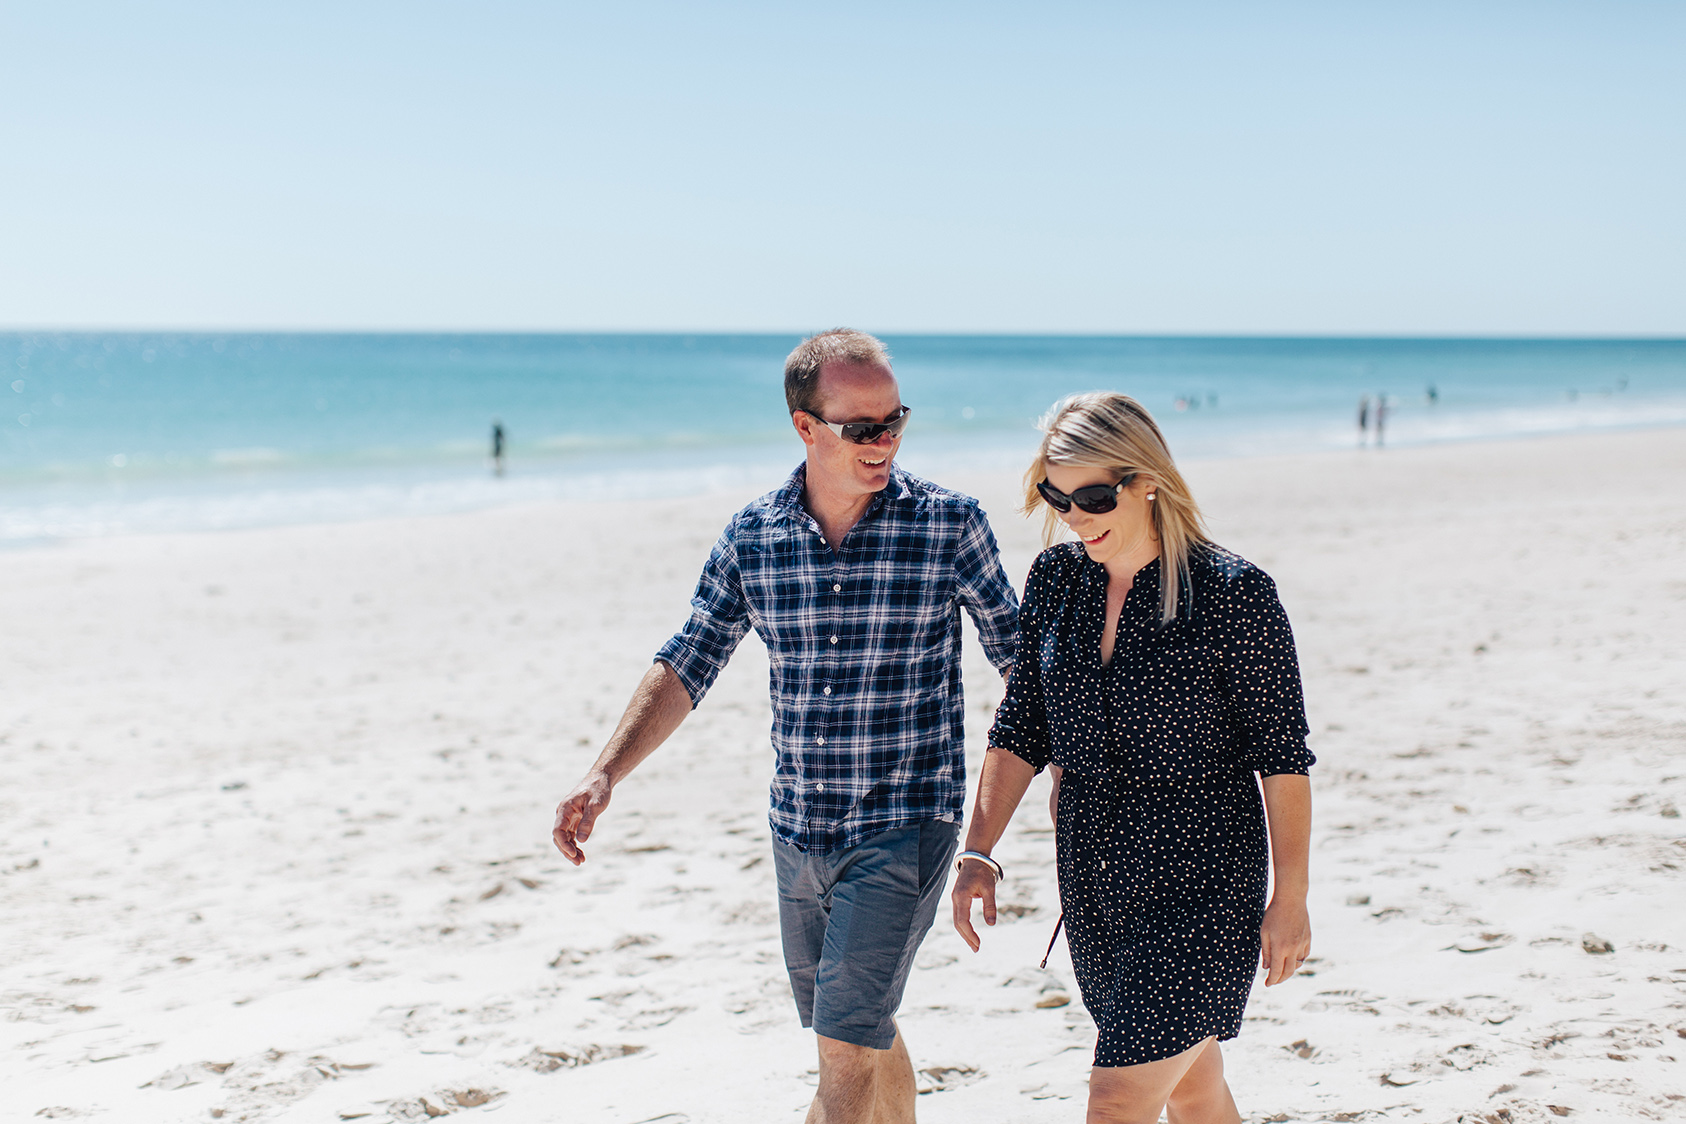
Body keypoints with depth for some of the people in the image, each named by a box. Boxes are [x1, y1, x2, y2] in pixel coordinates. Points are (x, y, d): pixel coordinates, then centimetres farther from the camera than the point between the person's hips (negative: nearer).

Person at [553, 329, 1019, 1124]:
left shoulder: (948, 523, -8)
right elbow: (685, 668, 3)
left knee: (845, 1048, -10)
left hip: (904, 827, -4)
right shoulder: (751, 537, 1)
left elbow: (1017, 655, 2)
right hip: (797, 832, 4)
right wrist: (605, 775, -8)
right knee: (864, 1035, 19)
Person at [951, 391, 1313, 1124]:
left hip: (1200, 874, -6)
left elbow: (1281, 755, -9)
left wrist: (1290, 897, -8)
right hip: (1090, 869, 6)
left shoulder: (1232, 591, -13)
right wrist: (978, 852, 0)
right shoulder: (1054, 580, 3)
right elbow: (1021, 731, 8)